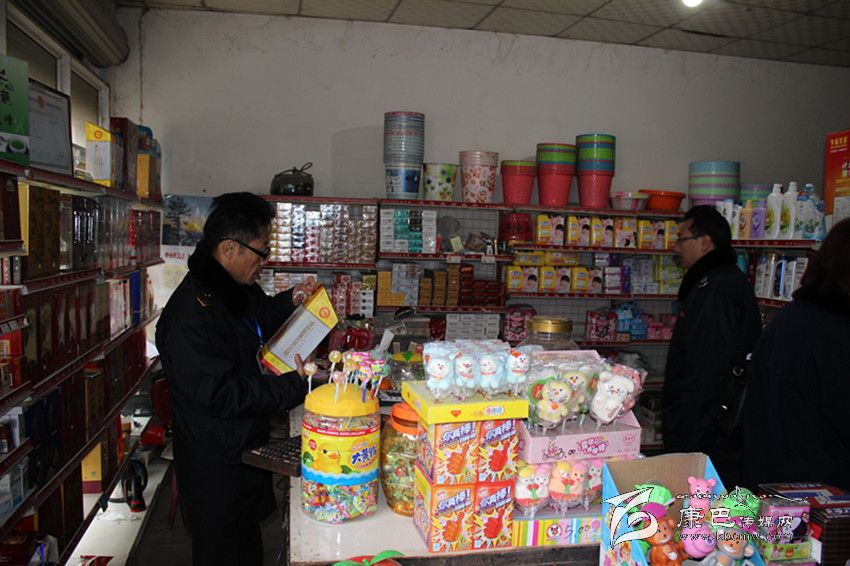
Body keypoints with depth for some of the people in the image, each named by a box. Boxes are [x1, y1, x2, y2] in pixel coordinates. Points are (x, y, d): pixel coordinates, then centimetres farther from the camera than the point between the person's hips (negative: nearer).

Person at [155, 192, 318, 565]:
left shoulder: (237, 288, 2)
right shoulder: (190, 317, -30)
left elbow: (257, 321, 23)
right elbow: (222, 395, -30)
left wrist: (290, 300, 3)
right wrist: (294, 386, -25)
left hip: (247, 447, 9)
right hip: (216, 466, -9)